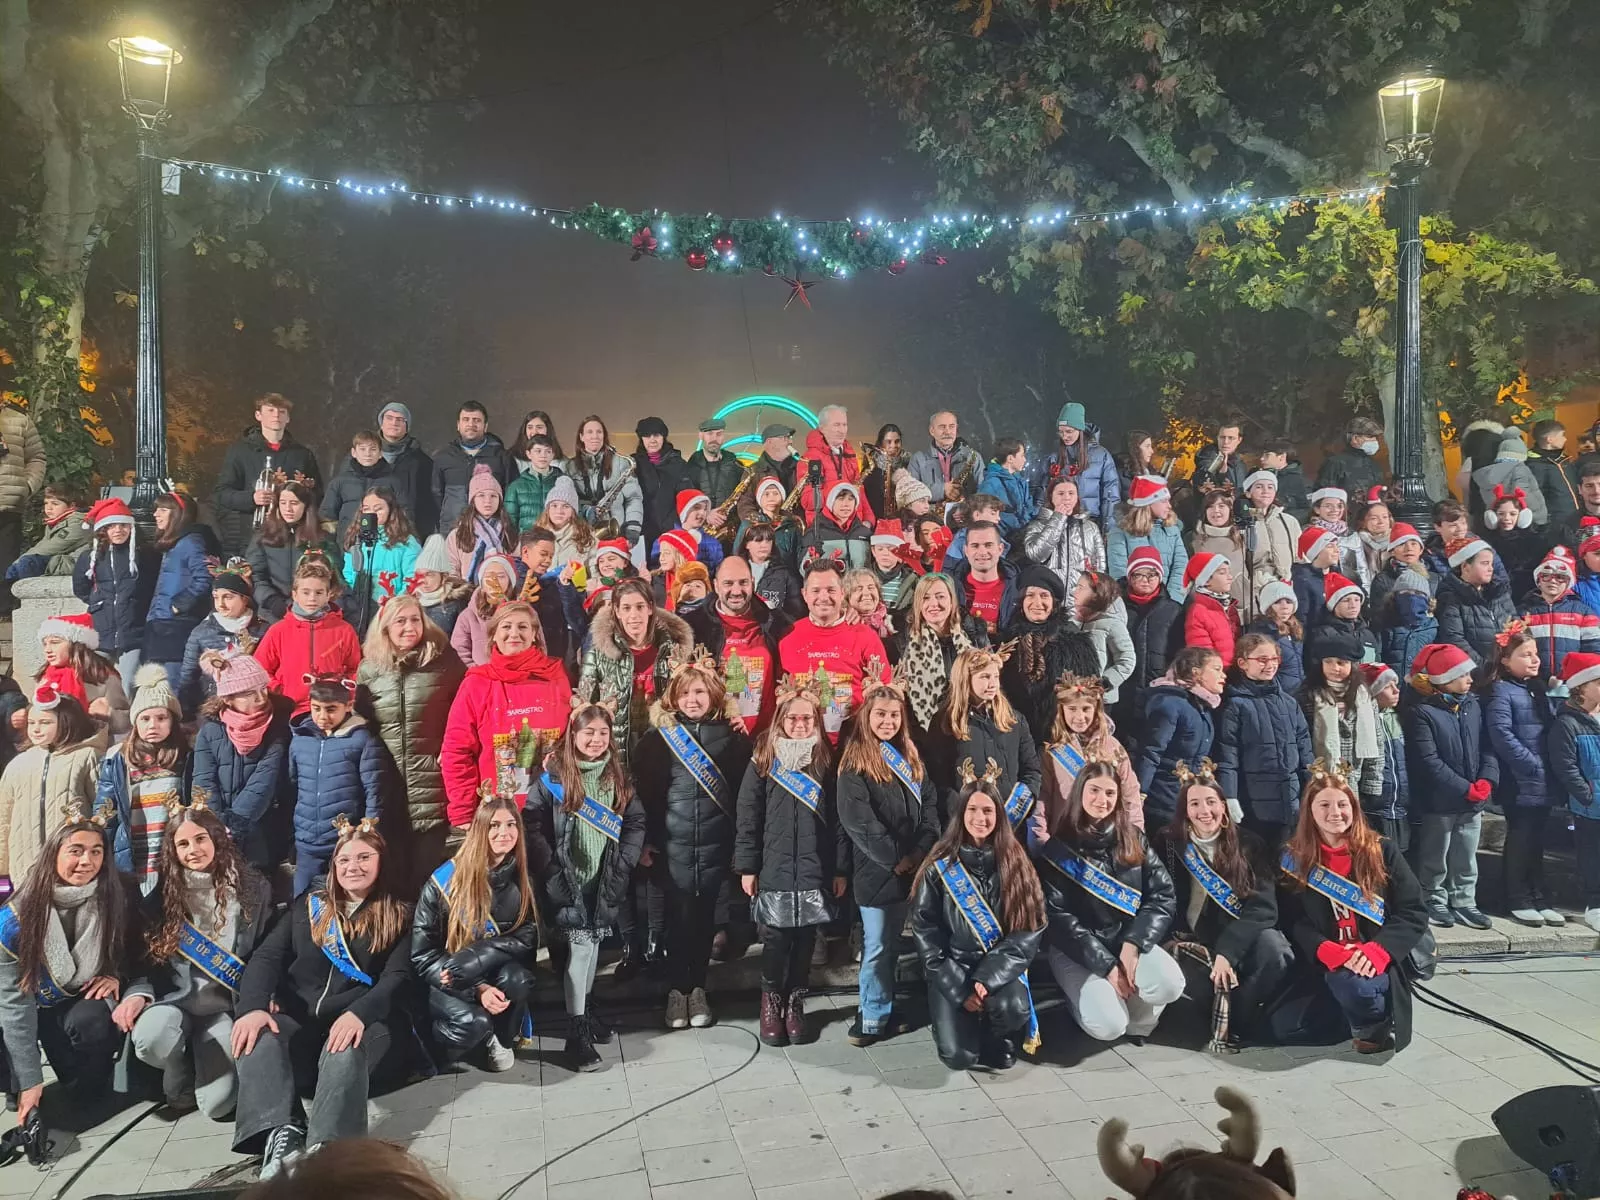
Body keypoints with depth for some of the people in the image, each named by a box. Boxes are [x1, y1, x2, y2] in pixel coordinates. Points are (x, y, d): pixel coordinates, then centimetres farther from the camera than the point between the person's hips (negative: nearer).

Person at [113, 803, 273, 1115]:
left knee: (217, 1104, -17)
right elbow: (148, 956, 6)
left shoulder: (253, 889, 0)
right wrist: (138, 993, -14)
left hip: (227, 1004, -1)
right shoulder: (164, 895, 5)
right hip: (176, 998, 1)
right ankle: (180, 1084, 3)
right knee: (149, 1037, -36)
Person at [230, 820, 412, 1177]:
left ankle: (325, 1150, -56)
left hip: (360, 1020, -3)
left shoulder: (399, 916, 11)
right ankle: (281, 1136, -48)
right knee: (257, 1038, -31)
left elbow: (397, 978, -2)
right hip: (297, 1017, 3)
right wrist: (253, 1007, -16)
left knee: (345, 1050, -37)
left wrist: (359, 1014, -24)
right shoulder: (307, 907, 20)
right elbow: (267, 957, 7)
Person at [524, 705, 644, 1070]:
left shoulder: (617, 776, 6)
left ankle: (586, 1008, 32)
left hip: (605, 880, 4)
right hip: (567, 881, -4)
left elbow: (636, 823, 8)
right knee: (580, 946, -9)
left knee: (593, 943, 13)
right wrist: (551, 873, -14)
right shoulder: (553, 775, -6)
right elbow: (532, 826, -9)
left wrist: (624, 866, -2)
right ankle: (576, 1032, -3)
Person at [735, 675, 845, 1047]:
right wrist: (746, 866, -2)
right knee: (775, 940, 2)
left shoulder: (827, 760, 3)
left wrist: (841, 868, 2)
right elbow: (748, 817, 1)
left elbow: (839, 818, 4)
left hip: (816, 871, 1)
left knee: (805, 940, 8)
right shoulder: (763, 760, 0)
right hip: (773, 870, -1)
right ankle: (771, 1003, 23)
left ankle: (795, 1005, 24)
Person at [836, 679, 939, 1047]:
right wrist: (895, 859, -16)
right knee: (877, 947, 1)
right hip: (875, 871, -5)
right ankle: (873, 1017, 13)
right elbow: (859, 824, -15)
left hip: (910, 869, 5)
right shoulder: (854, 764, -9)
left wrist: (920, 851, -7)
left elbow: (930, 808, 7)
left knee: (892, 945, 15)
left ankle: (884, 1007, 27)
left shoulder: (911, 759, 10)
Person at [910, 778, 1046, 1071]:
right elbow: (924, 929, -3)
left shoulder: (1016, 864, 1)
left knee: (1012, 1008, -31)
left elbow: (1029, 929, -4)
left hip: (1000, 968, 1)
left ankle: (998, 1040, 4)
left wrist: (987, 979, -16)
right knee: (958, 1057, -18)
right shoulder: (940, 866, -2)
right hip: (951, 972, -1)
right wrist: (960, 988, -13)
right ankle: (961, 1025, 18)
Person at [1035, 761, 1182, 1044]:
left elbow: (1163, 896, -1)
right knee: (1108, 1026, -24)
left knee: (1170, 984, -27)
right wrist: (1106, 965, -18)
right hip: (1075, 949, -3)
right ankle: (1083, 996, 10)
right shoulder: (1057, 848, -6)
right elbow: (1057, 917, -11)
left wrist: (1132, 944, -16)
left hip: (1127, 939, 3)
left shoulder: (1134, 840, 5)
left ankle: (1136, 1012, 5)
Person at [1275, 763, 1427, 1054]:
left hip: (1378, 963, -3)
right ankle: (1351, 1011, 13)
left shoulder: (1383, 851, 0)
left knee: (1351, 983, -36)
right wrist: (1329, 952, -23)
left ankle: (1375, 1026, -2)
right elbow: (1293, 921, -4)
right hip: (1324, 967, 3)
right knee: (1283, 1026, -13)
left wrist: (1376, 951, -21)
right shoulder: (1295, 858, 2)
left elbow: (1414, 914, -4)